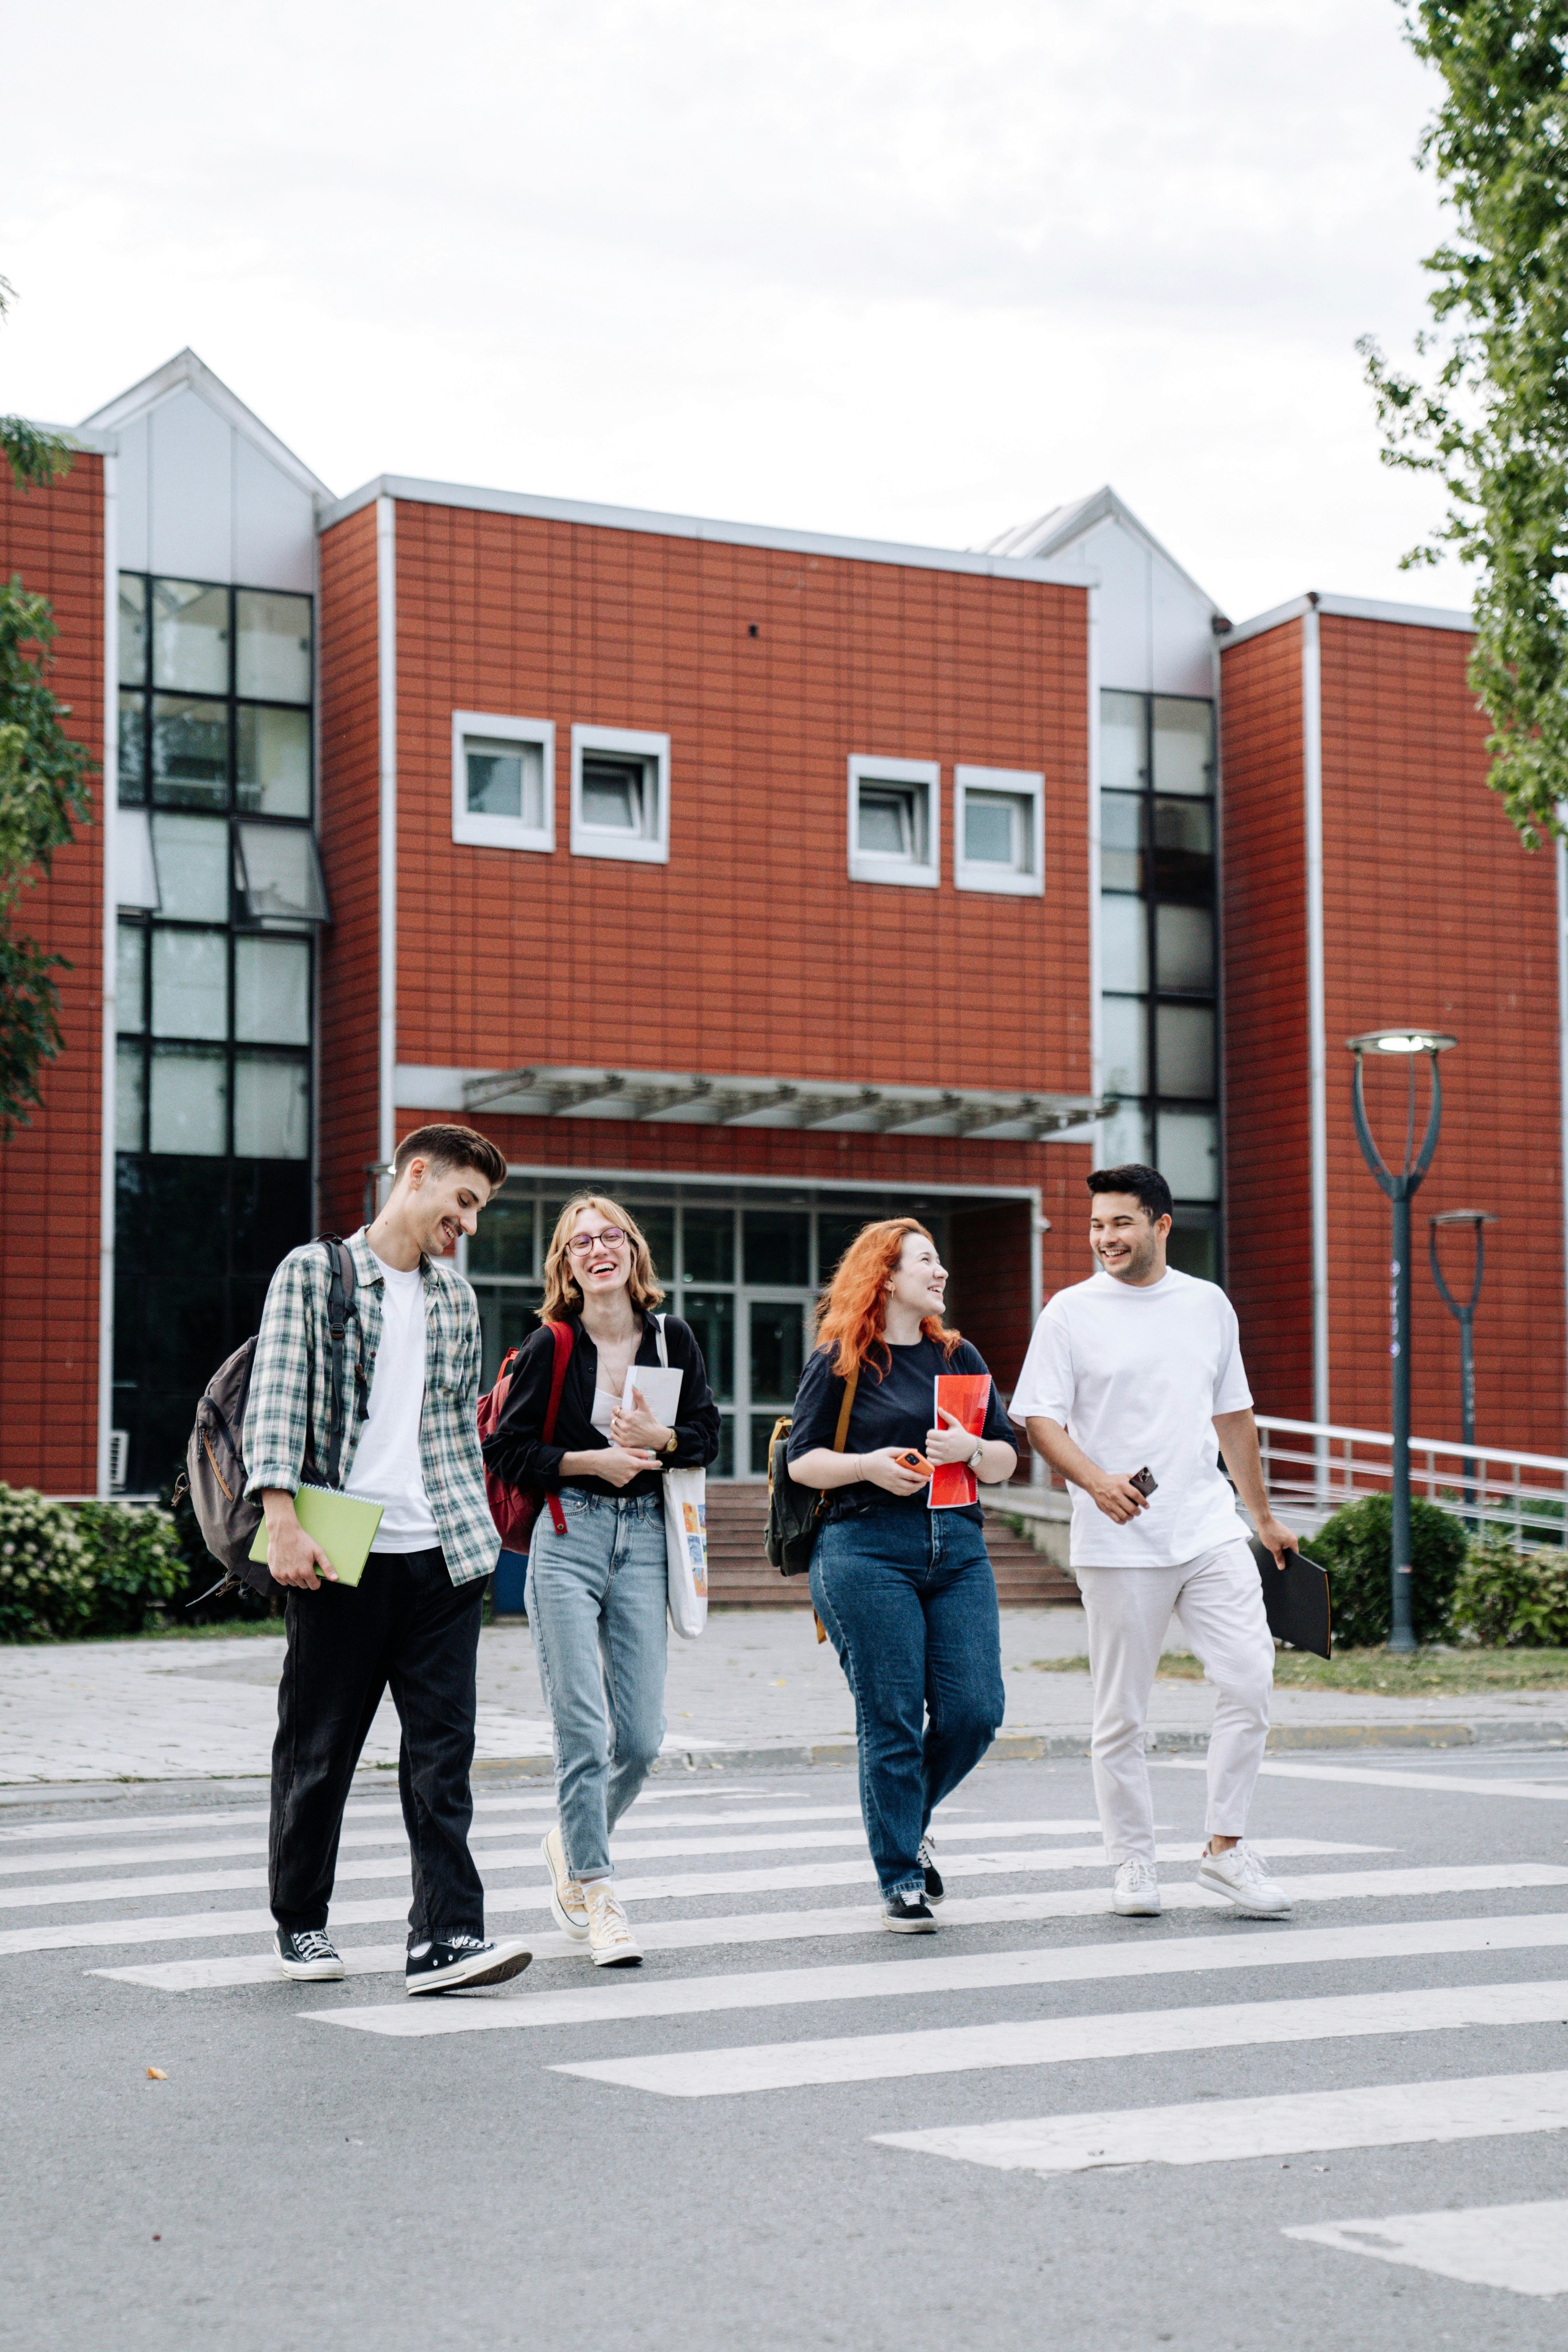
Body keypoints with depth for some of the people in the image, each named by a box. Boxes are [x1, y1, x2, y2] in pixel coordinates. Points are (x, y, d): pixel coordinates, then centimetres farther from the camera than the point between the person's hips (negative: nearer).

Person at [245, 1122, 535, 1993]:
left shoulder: (456, 1299, 18)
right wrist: (282, 1522, -17)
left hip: (440, 1558, 4)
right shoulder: (313, 1273, 1)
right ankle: (300, 1923, 22)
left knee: (443, 1749, -4)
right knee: (318, 1750, 5)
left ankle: (445, 1938, -7)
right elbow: (275, 1400, -8)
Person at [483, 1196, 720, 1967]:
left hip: (643, 1538, 3)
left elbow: (705, 1437, 11)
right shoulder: (550, 1347, -2)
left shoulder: (671, 1340, 7)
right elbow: (506, 1448, 0)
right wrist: (589, 1460, -10)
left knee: (641, 1736, 3)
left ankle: (574, 1843, 30)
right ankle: (596, 1895, 1)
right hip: (567, 1536, -3)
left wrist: (658, 1438, -9)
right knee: (583, 1732, -9)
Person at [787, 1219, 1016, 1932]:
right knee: (891, 1721, -4)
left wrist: (971, 1450, -6)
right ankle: (901, 1881, 6)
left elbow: (1007, 1460, 16)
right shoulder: (839, 1363, 3)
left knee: (974, 1712, -4)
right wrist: (869, 1465, -14)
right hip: (866, 1549, -5)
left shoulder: (959, 1357, 17)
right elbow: (802, 1460, 2)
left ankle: (910, 1821, 24)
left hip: (956, 1545, 5)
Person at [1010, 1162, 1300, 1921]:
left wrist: (1264, 1515, 23)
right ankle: (1134, 1864, 15)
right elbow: (1039, 1419, -5)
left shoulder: (1208, 1304, 11)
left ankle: (1225, 1849, 6)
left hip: (1211, 1530, 3)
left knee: (1250, 1680, -7)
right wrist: (1096, 1481, -22)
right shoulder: (1070, 1312, -1)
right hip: (1118, 1544, -3)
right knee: (1120, 1715, 1)